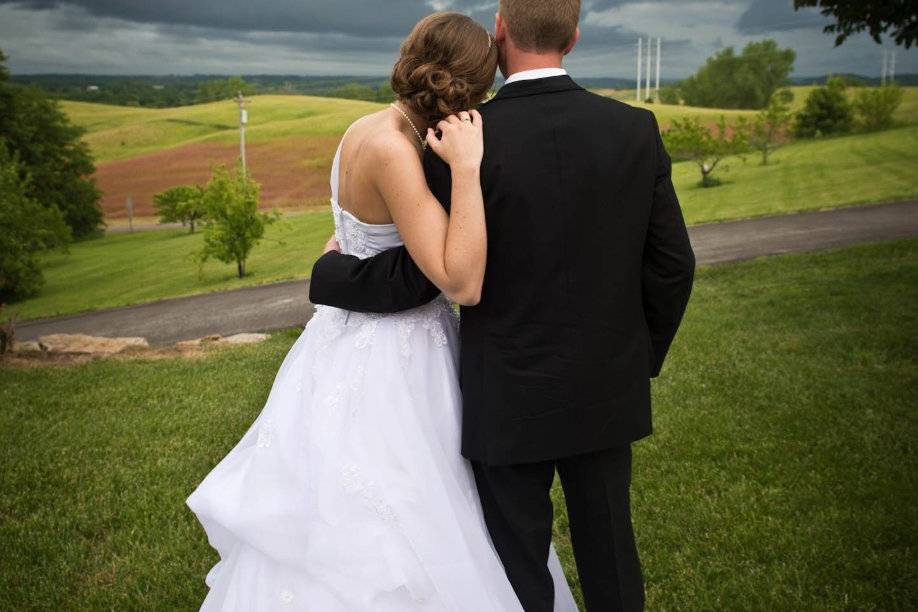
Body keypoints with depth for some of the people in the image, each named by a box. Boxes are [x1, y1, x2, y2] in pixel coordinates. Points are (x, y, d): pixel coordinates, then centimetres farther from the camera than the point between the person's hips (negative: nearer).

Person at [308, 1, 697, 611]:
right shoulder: (636, 129, -5)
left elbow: (418, 277, -13)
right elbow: (672, 266, -1)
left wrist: (329, 272, 5)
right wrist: (643, 357, 14)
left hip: (510, 399, -3)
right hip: (607, 390, 4)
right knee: (609, 549, 21)